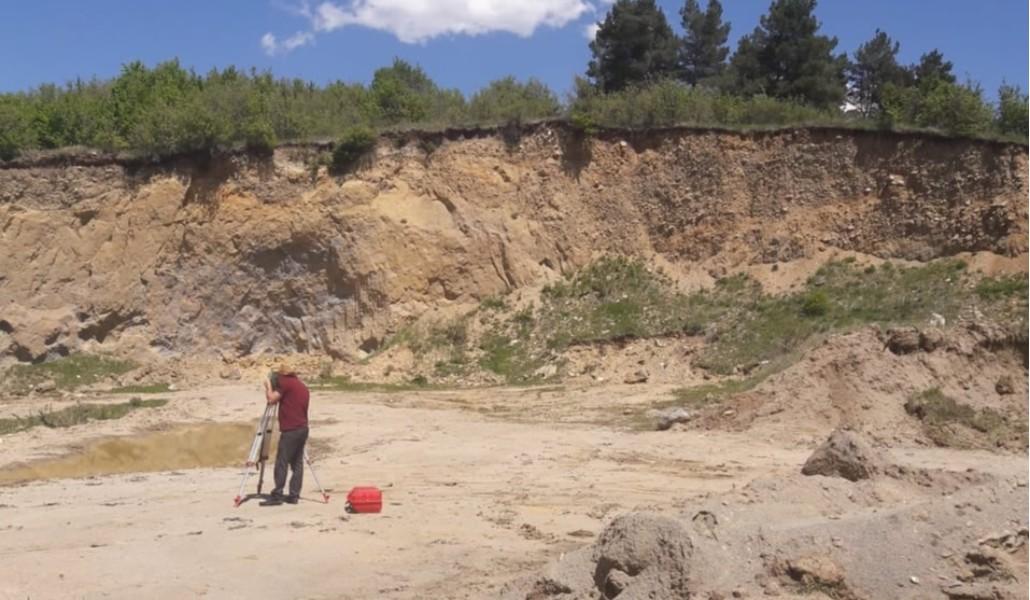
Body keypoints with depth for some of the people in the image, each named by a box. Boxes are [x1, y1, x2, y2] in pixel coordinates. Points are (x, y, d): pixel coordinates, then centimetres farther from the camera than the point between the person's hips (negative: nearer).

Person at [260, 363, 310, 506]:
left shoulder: (286, 383, -5)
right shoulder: (303, 386, 20)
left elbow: (272, 399, -10)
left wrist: (268, 385, 6)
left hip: (290, 430, -8)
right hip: (303, 429, 8)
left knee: (281, 463, -6)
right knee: (297, 463, 7)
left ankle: (277, 495, -7)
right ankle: (294, 495, 7)